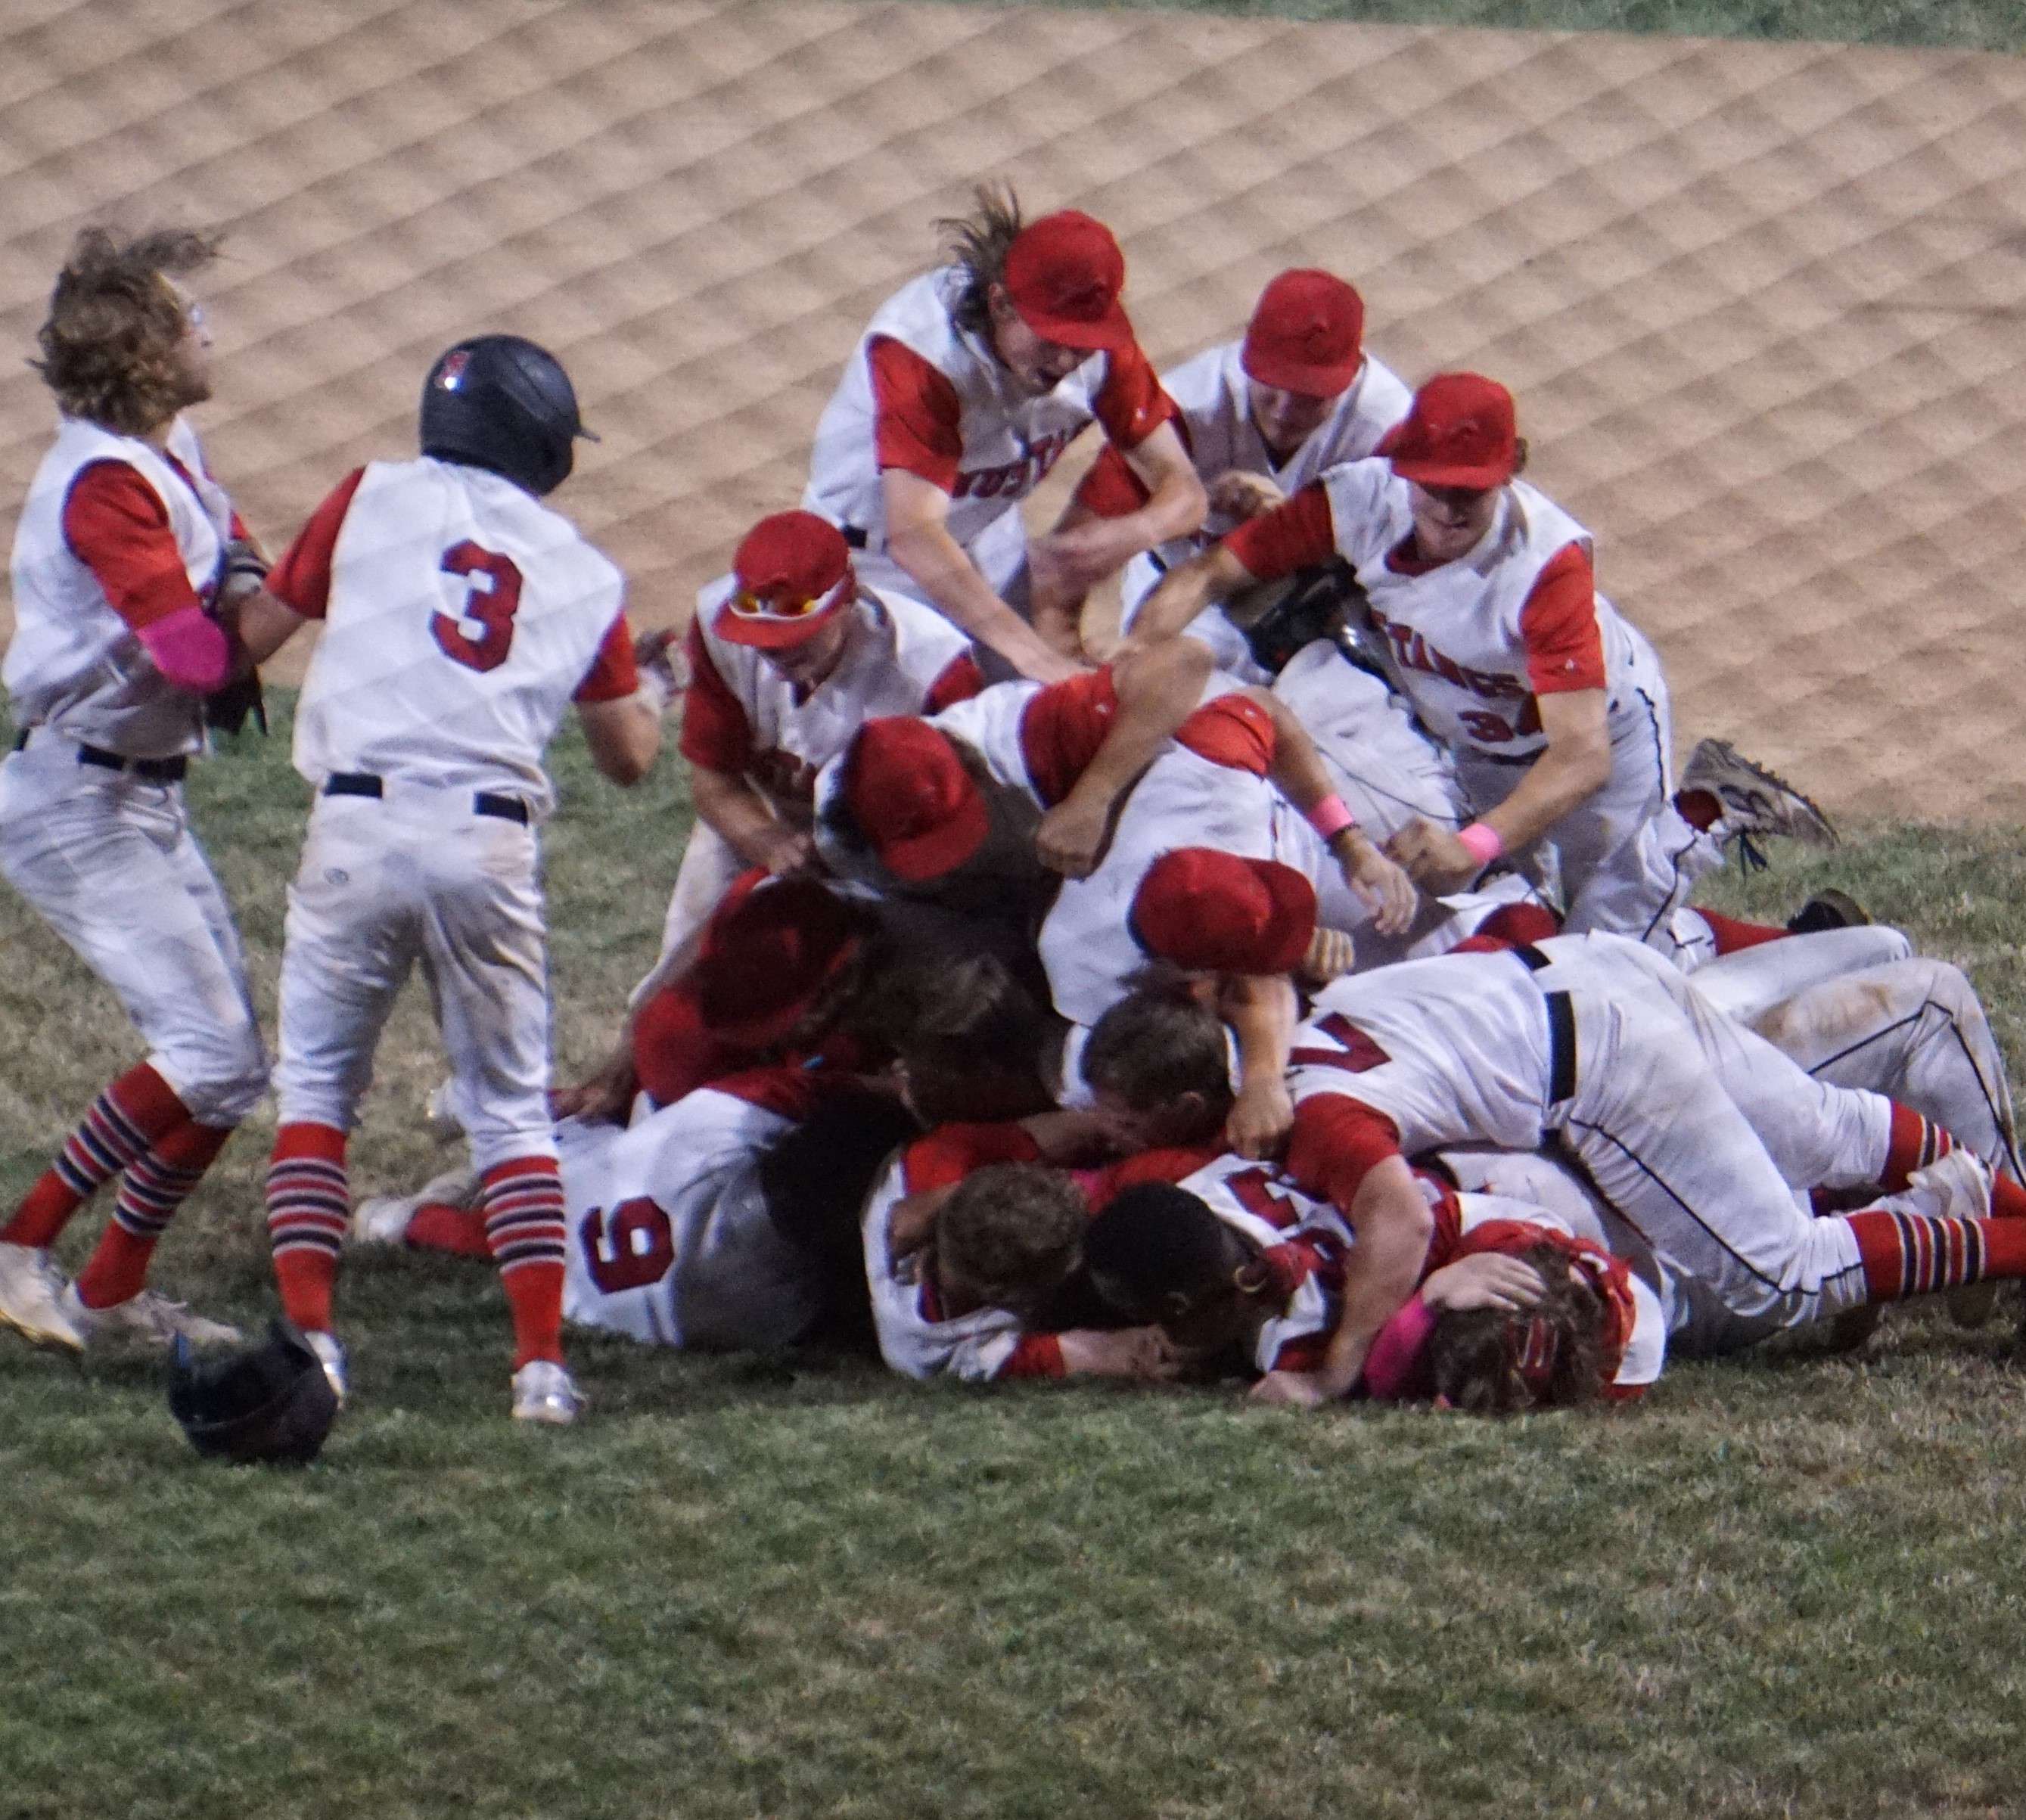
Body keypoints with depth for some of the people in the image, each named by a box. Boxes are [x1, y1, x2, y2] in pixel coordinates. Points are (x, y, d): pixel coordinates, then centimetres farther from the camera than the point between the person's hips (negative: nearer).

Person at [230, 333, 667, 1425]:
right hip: (492, 843, 1)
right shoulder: (585, 578, 14)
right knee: (512, 1108, 11)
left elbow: (256, 634, 13)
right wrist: (653, 689, 42)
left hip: (360, 822, -1)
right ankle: (542, 1358, 0)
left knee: (316, 1086, 10)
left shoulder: (374, 500, 8)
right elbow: (629, 757, 20)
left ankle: (307, 1334, -2)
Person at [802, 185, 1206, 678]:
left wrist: (1129, 535, -42)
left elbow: (1182, 490, -16)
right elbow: (913, 536, -47)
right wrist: (1032, 653, -58)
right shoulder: (920, 347, -36)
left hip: (993, 541, 5)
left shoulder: (1101, 344, -19)